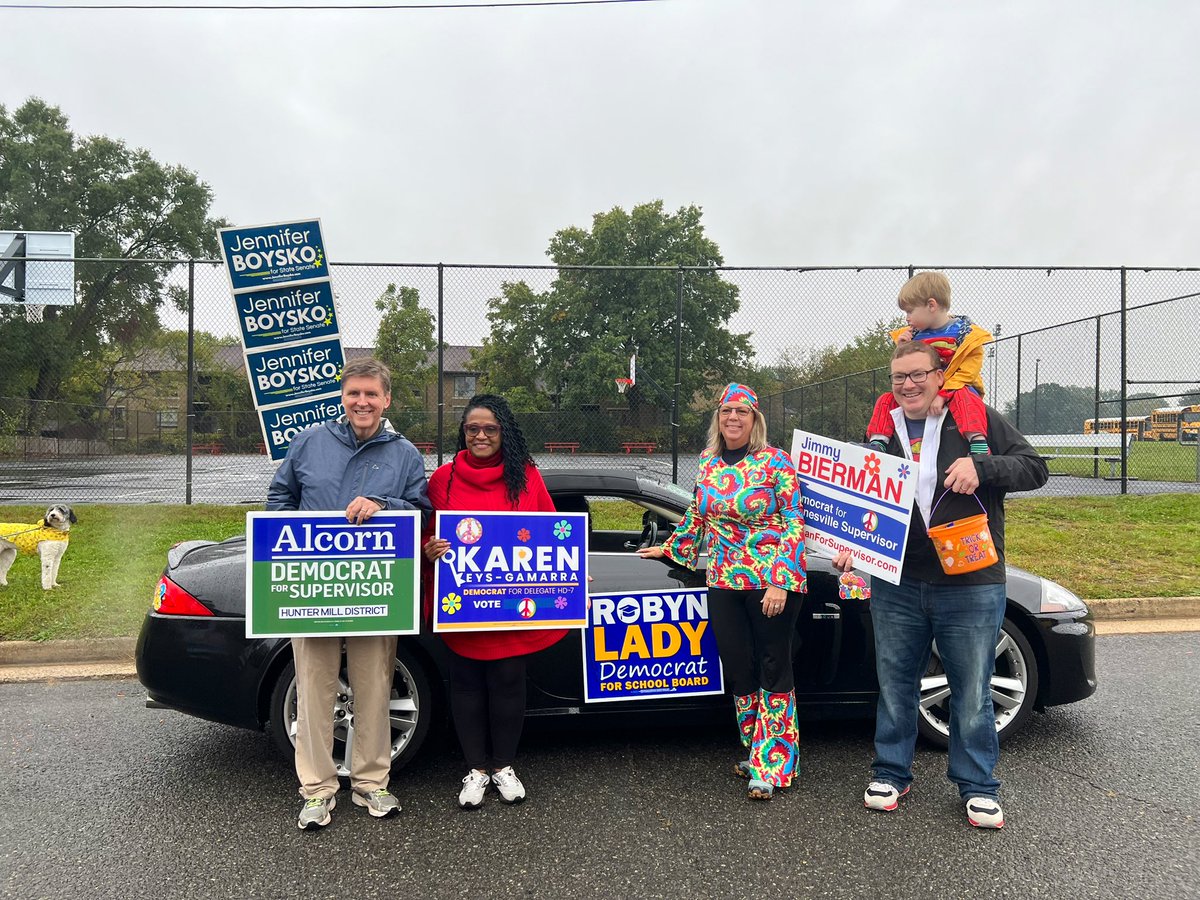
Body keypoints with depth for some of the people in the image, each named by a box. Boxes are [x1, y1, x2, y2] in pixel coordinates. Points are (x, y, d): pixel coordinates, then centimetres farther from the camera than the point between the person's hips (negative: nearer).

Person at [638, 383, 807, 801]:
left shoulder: (776, 462, -7)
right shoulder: (707, 462, 8)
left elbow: (793, 524, -11)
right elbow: (697, 514, 21)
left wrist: (782, 581, -17)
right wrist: (671, 548, 26)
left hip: (772, 582, -5)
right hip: (723, 583, 5)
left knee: (773, 669, 3)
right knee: (737, 668, 10)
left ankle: (772, 765, 13)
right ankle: (755, 753, 27)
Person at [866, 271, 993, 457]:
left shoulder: (967, 334, -9)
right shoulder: (912, 334, 8)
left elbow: (967, 372, -17)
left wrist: (943, 394, -30)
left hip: (956, 388, -5)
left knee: (964, 396, -38)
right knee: (886, 399, -11)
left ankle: (978, 443, -48)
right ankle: (878, 443, -18)